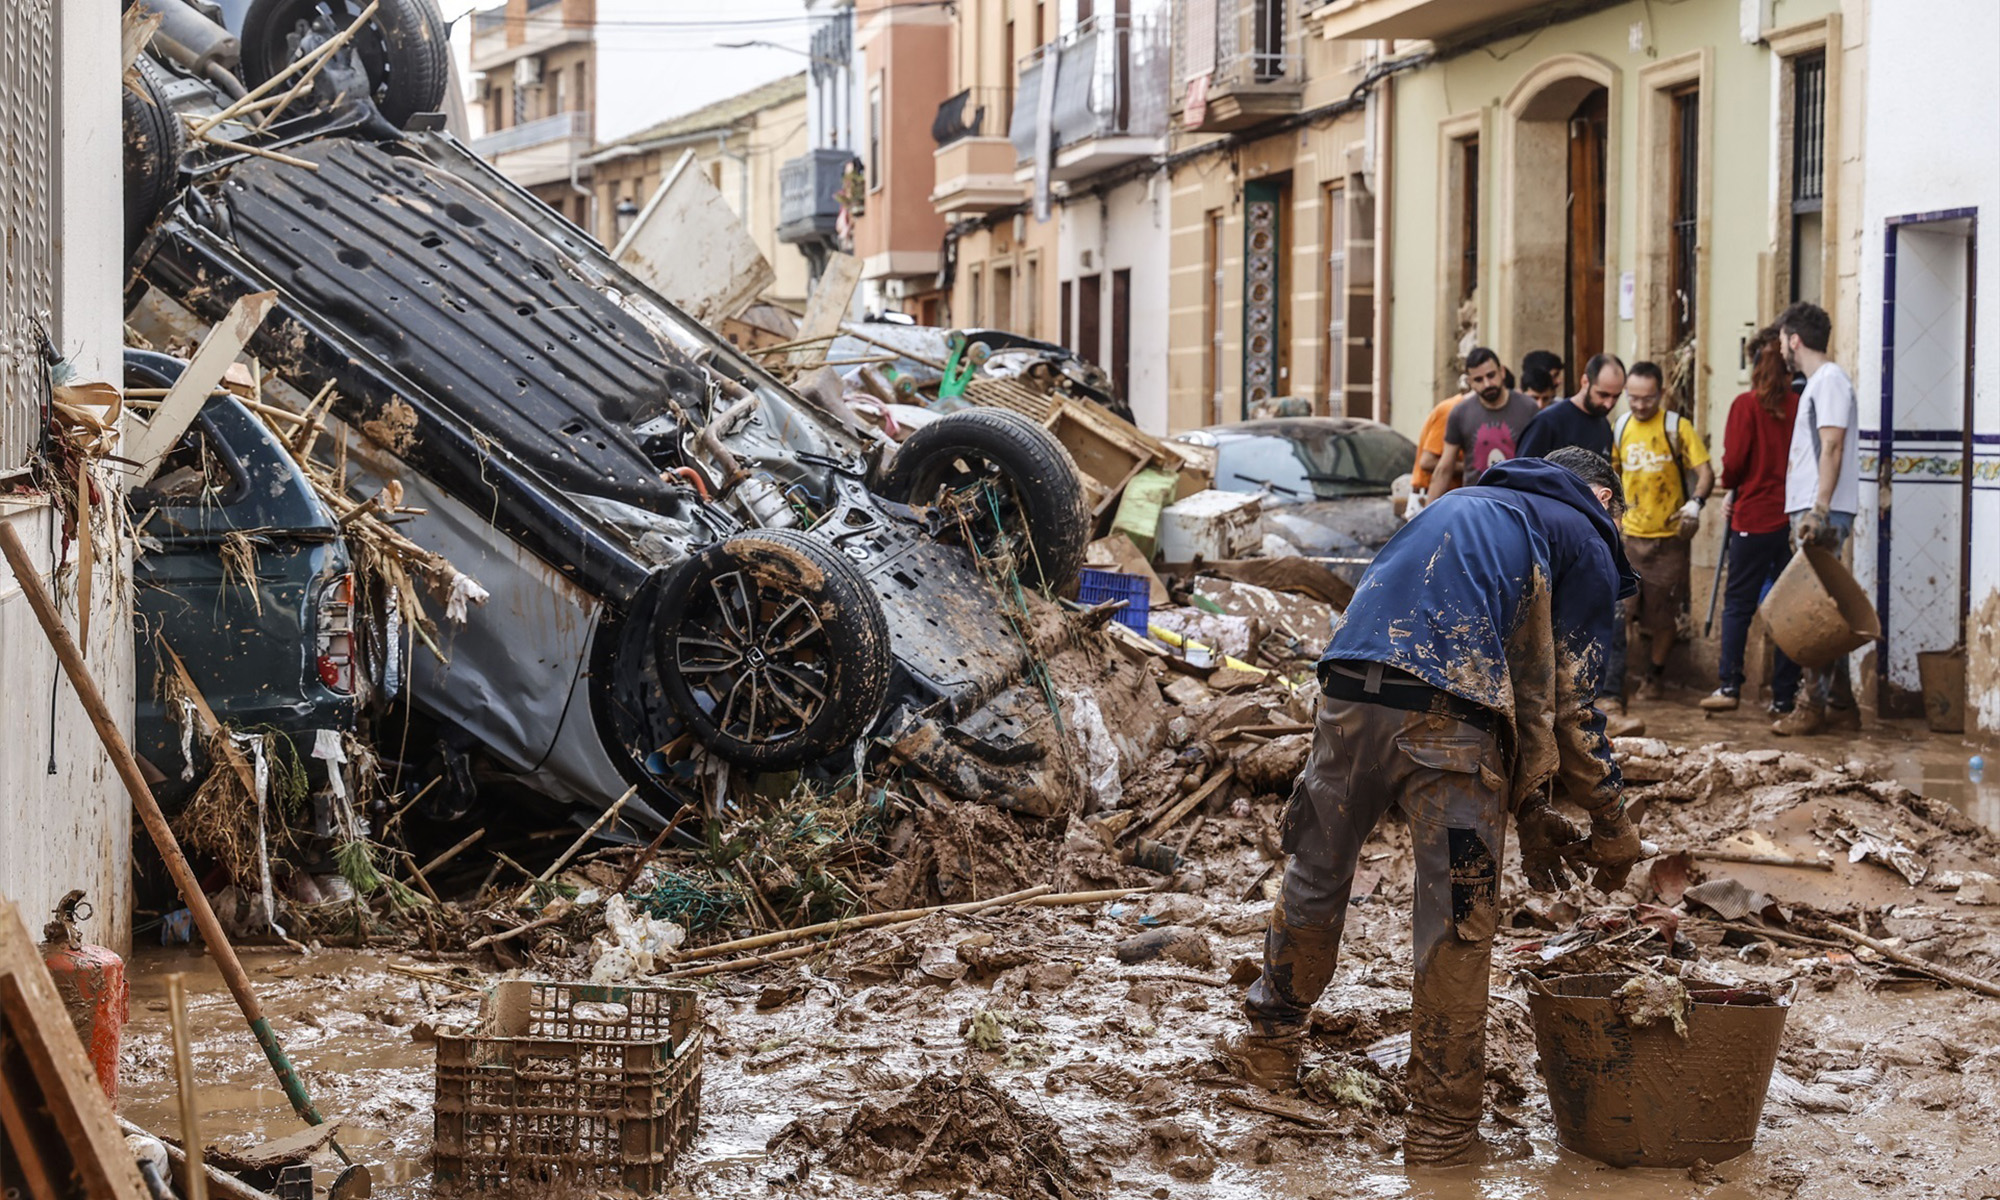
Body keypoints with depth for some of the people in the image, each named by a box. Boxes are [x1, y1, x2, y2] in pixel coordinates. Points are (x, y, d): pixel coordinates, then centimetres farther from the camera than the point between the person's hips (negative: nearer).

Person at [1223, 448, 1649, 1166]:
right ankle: (1441, 1122, 11)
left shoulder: (1460, 506, 35)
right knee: (1458, 923, 4)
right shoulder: (1586, 545, 16)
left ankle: (1271, 1046, 40)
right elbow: (1567, 706, 9)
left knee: (1316, 874, 23)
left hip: (1350, 694, 6)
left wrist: (1528, 811, 30)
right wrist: (1612, 828, 22)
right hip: (1446, 720, -6)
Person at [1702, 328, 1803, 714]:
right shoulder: (1800, 405, -1)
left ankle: (1730, 685, 2)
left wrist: (1731, 488, 11)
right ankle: (1784, 696, 7)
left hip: (1754, 516, -3)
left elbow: (1734, 460, -9)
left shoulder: (1747, 405, -7)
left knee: (1738, 602, 7)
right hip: (1793, 518, 3)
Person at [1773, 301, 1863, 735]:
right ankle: (1840, 705, 11)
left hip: (1823, 513, -10)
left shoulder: (1830, 380, -9)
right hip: (1810, 511, 10)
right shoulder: (1817, 383, 21)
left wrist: (1818, 510, -24)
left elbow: (1832, 447, -18)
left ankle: (1813, 705, -9)